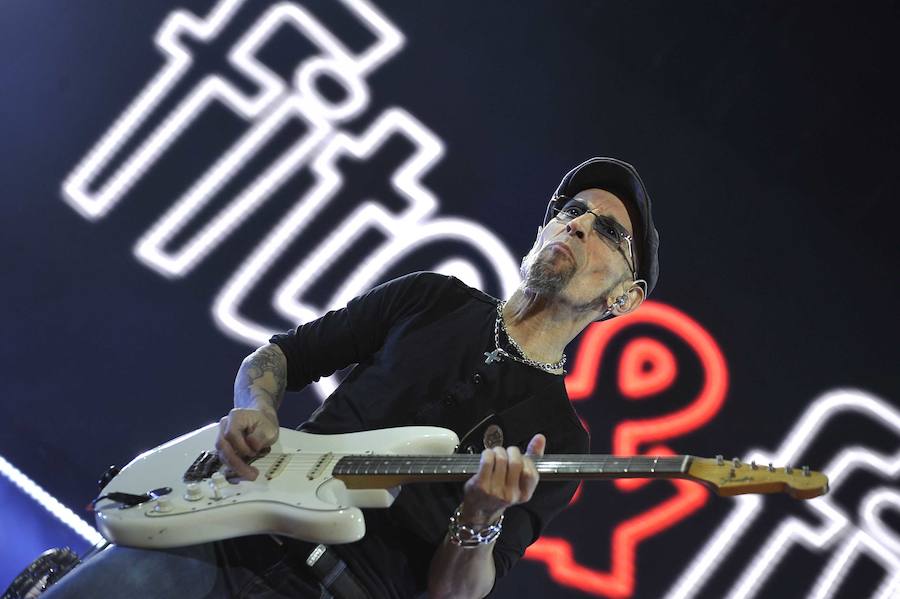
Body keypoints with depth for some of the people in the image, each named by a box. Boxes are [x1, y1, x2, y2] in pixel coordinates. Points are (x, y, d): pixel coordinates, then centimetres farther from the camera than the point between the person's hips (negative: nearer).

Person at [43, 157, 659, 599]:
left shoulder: (560, 440, 5)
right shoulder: (434, 299, 13)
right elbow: (274, 355, 17)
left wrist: (482, 517, -22)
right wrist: (256, 408, -5)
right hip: (230, 525, 2)